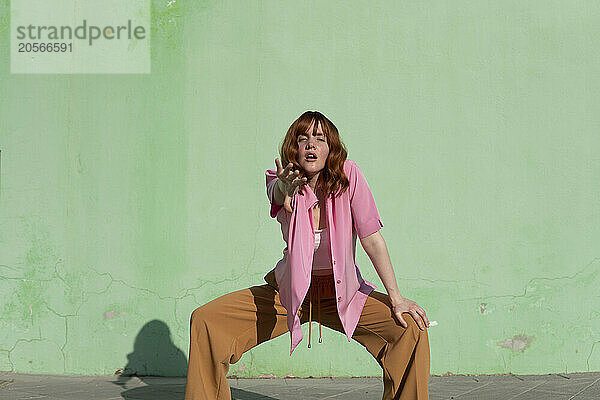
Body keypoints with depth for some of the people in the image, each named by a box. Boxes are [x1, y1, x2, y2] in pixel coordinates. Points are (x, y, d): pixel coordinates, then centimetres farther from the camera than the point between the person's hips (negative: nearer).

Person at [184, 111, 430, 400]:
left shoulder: (349, 175, -12)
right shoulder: (281, 182, -11)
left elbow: (372, 238, -11)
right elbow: (277, 195, -37)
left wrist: (396, 299, -13)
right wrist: (285, 188, -62)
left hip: (343, 294, 0)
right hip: (290, 292, 1)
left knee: (411, 331, -23)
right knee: (204, 321, -16)